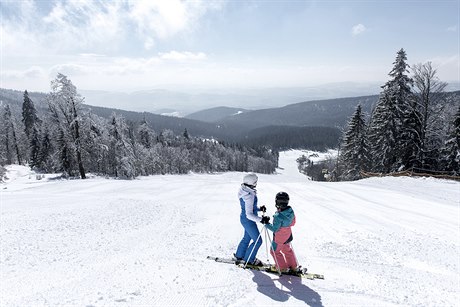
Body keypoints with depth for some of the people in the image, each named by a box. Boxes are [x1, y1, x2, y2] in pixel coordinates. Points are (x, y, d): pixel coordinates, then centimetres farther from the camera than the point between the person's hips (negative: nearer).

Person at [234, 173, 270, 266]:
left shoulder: (246, 192, 0)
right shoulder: (249, 196, -30)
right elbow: (249, 214, -29)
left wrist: (259, 208, 5)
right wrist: (261, 219, -34)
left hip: (245, 219, 10)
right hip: (248, 220, -10)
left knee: (247, 237, 25)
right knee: (258, 241, 4)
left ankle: (239, 256, 41)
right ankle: (249, 260, 21)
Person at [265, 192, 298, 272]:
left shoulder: (278, 216, -35)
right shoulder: (291, 211, -12)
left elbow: (274, 229, -27)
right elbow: (293, 223, 2)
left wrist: (266, 224, -17)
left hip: (279, 238, -7)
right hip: (288, 235, 7)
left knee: (274, 251, 16)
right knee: (287, 250, 28)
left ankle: (282, 268, 27)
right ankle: (293, 266, 39)